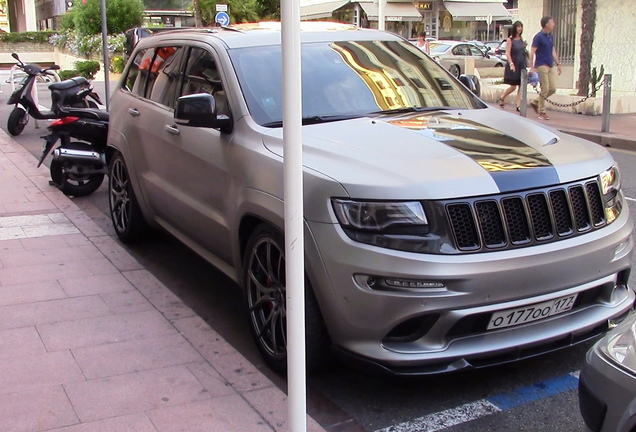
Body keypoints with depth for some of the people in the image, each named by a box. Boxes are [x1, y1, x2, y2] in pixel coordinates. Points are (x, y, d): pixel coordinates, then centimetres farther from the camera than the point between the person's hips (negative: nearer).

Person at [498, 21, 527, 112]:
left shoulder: (522, 39, 10)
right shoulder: (510, 40, -7)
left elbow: (524, 52, 16)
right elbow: (507, 53, -13)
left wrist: (527, 64, 12)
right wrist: (511, 64, -23)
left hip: (522, 65, 5)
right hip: (514, 65, -5)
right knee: (513, 86, 0)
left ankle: (518, 105, 3)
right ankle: (502, 98, 25)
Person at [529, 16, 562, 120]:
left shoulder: (551, 36, 14)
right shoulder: (539, 37, -8)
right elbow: (532, 52, -11)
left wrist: (558, 64, 18)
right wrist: (532, 67, -17)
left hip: (550, 66, 7)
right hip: (541, 65, -7)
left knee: (553, 88, 4)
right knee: (545, 89, -8)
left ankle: (536, 102, 19)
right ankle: (542, 112, 1)